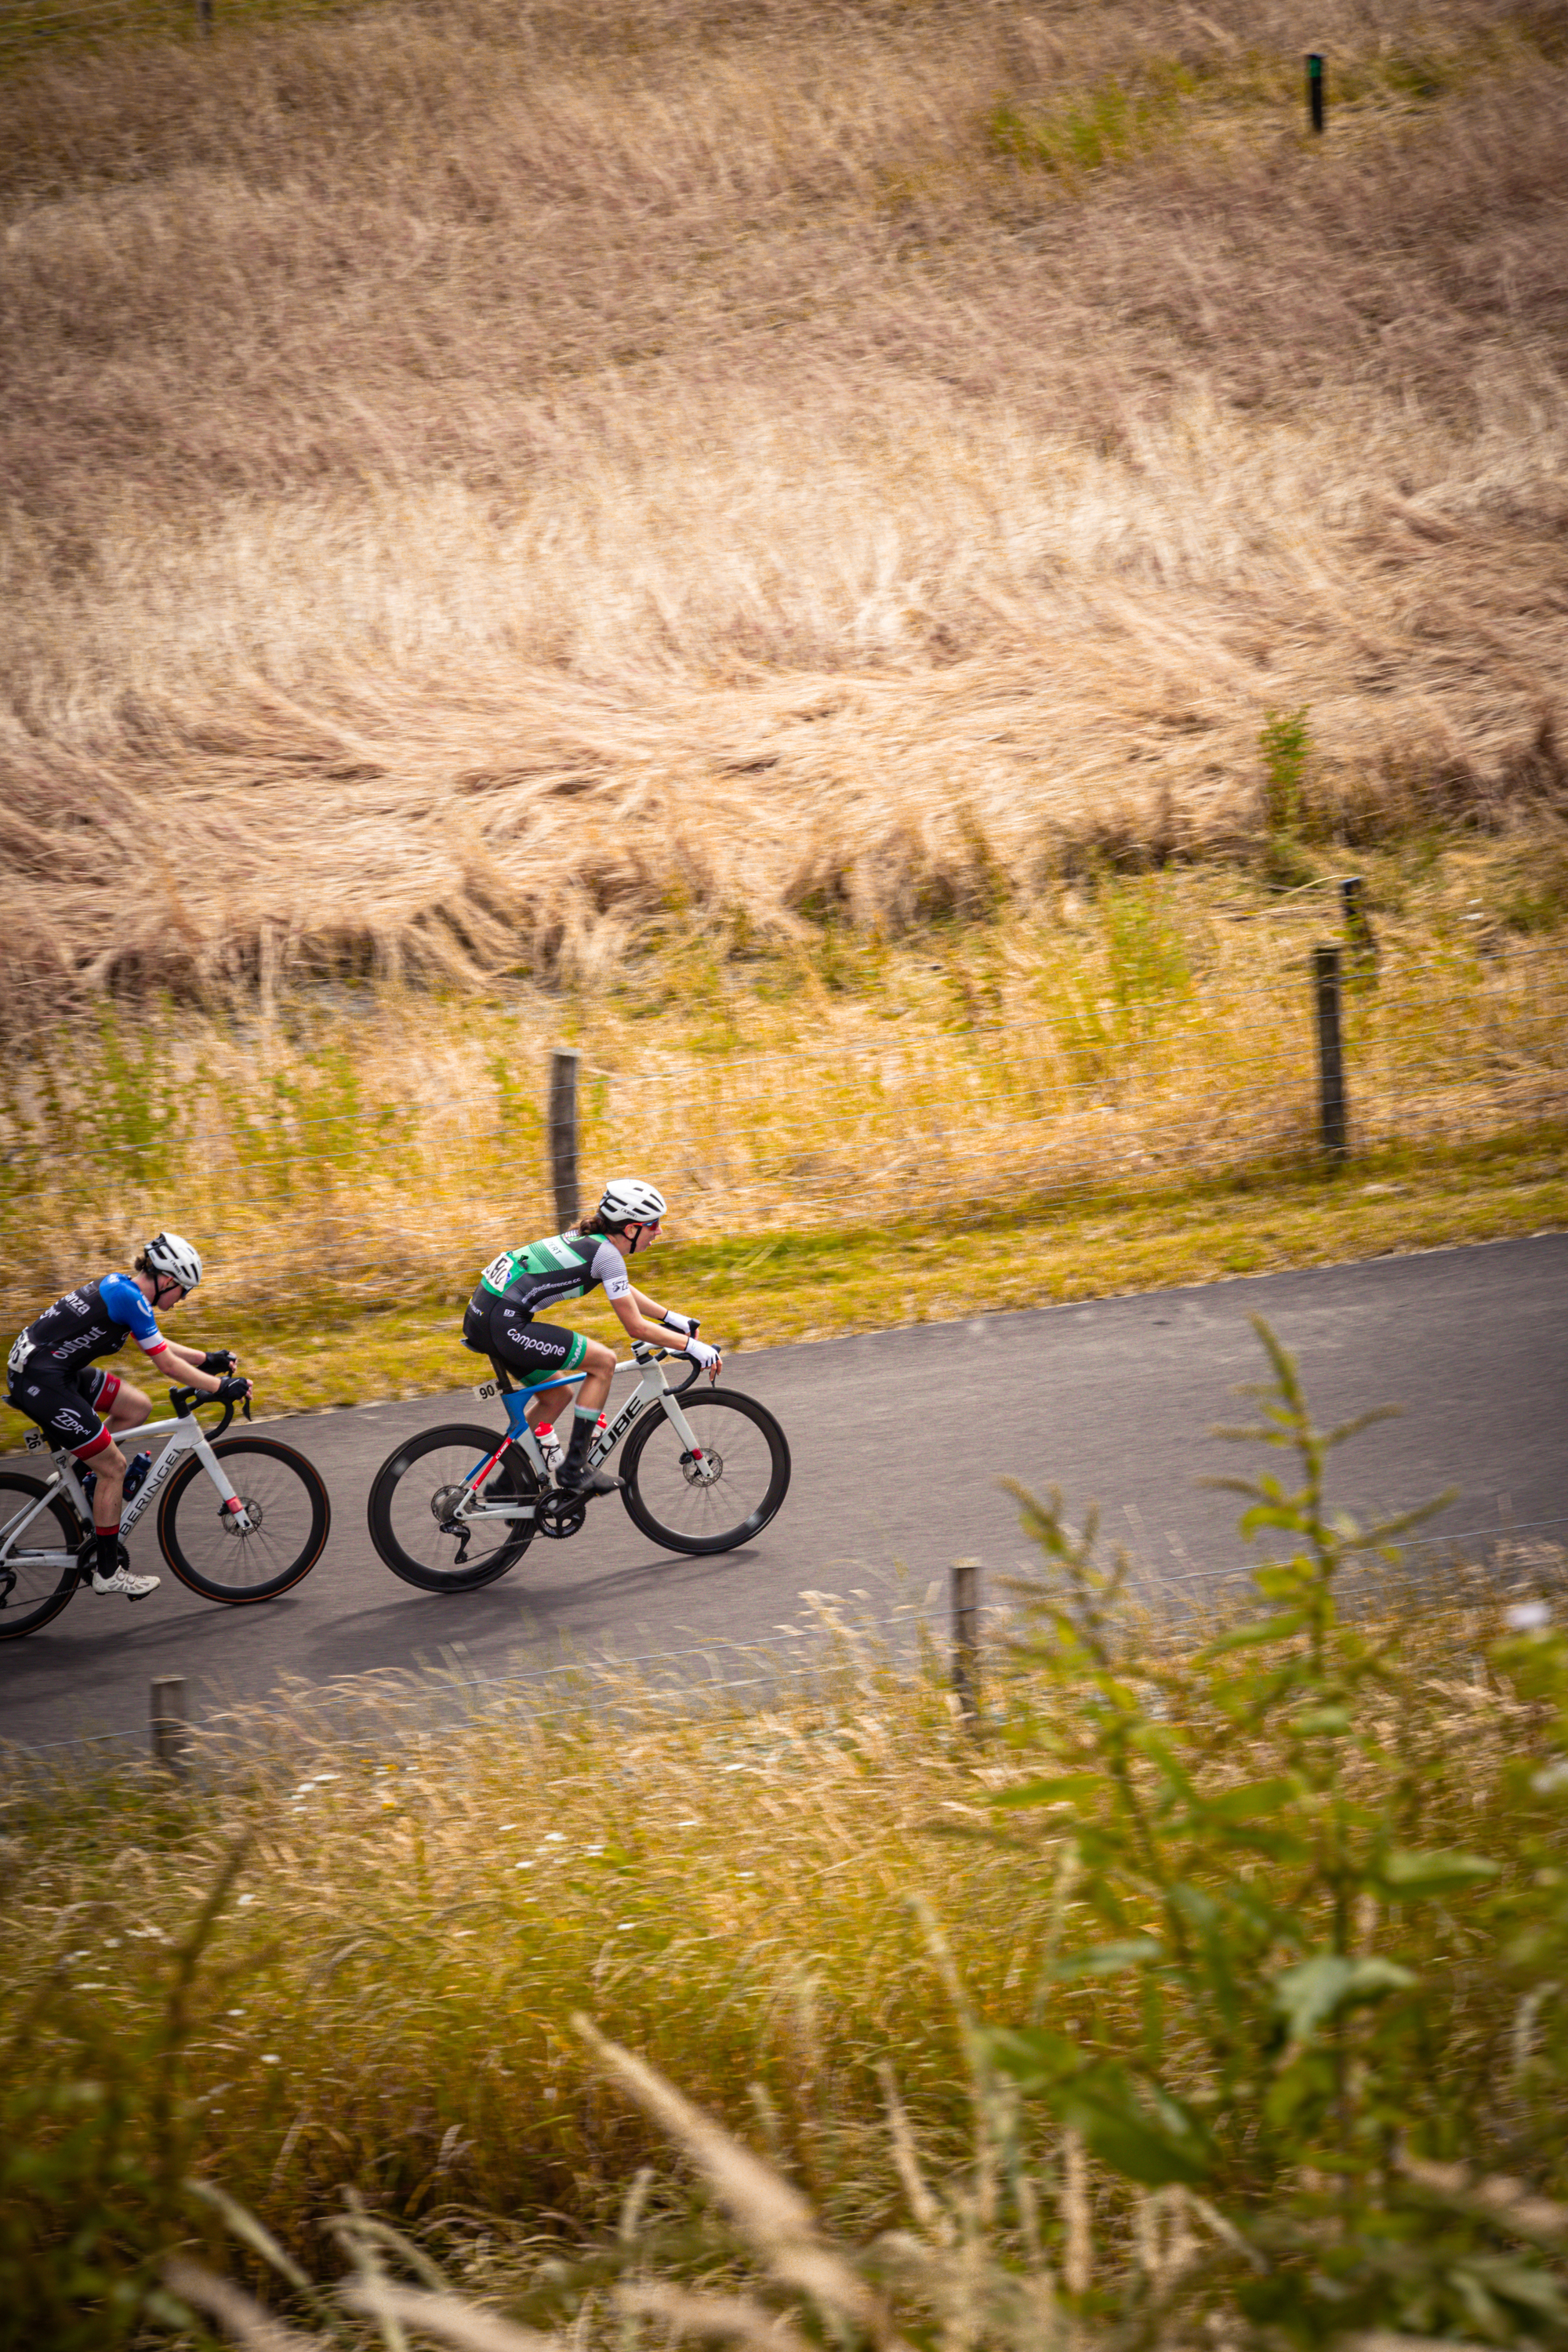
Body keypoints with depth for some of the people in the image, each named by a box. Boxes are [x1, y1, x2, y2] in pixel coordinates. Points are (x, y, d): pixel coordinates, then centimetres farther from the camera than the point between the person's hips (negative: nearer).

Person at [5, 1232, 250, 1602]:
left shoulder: (119, 1287, 13)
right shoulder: (131, 1300, -16)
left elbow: (157, 1346, 27)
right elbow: (168, 1366, -12)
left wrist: (208, 1360, 27)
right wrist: (222, 1387, -5)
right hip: (41, 1383, -10)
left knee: (137, 1407, 15)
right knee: (114, 1466, -3)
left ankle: (82, 1480, 17)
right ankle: (108, 1573, 5)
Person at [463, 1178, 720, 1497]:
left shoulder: (589, 1239, 17)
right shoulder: (607, 1254, -10)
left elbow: (624, 1291, 35)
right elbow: (637, 1327, -8)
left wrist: (672, 1318, 37)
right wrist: (692, 1347, 0)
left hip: (480, 1316, 10)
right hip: (503, 1324, -10)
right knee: (604, 1361, -4)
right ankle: (575, 1469, 0)